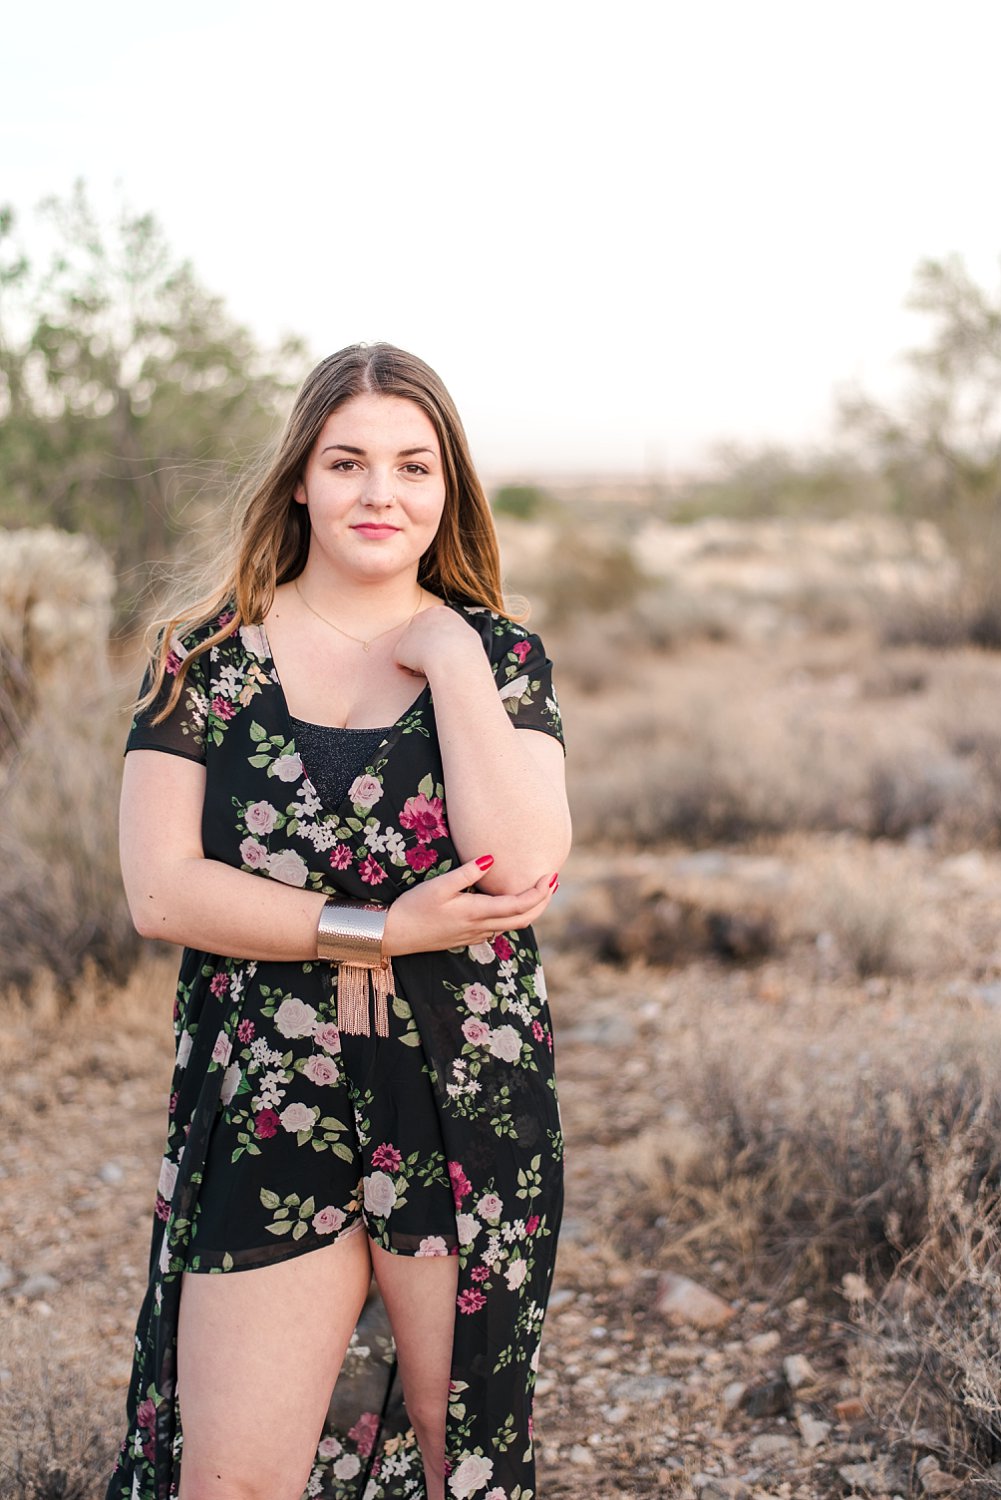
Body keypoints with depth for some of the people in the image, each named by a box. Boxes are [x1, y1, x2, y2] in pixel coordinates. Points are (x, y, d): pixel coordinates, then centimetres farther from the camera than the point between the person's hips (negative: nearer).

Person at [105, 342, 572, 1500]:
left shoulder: (501, 656, 3)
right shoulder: (208, 655, 1)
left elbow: (527, 871, -12)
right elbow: (160, 888, -8)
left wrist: (450, 660, -12)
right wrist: (381, 932, -15)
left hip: (466, 1115, 1)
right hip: (263, 1116, 0)